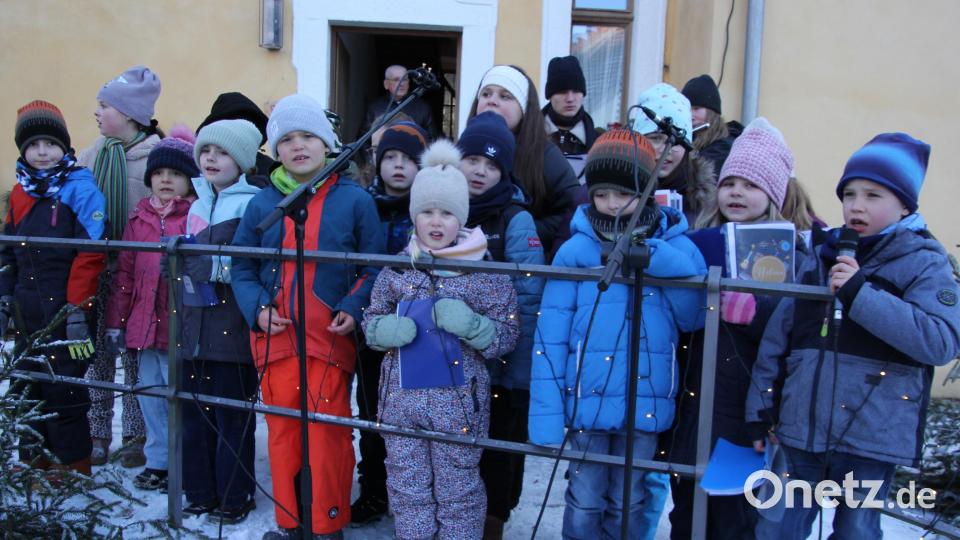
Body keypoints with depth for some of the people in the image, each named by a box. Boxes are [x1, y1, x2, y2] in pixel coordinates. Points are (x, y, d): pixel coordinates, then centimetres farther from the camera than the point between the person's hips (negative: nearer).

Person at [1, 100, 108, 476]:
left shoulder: (80, 190, -9)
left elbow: (90, 254, -15)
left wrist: (78, 308, -17)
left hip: (64, 313, -7)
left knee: (63, 389, -1)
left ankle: (73, 468, 14)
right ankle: (33, 463, 30)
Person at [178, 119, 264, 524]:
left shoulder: (253, 204, -7)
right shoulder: (198, 204, 16)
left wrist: (215, 265, -17)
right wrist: (179, 256, 9)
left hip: (233, 333, -7)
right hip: (193, 330, 7)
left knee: (233, 419, 3)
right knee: (195, 415, 14)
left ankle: (234, 497, 18)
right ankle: (200, 493, 28)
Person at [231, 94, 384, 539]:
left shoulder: (355, 200, -2)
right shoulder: (263, 203, 8)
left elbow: (375, 268, 0)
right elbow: (242, 267, 10)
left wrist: (355, 309, -14)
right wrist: (257, 308, -5)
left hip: (331, 337, -3)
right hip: (275, 336, 3)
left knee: (328, 433, 2)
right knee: (282, 430, 12)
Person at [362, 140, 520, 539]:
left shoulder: (486, 271, -4)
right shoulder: (396, 269, 4)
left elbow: (507, 336, -3)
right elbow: (371, 321, 12)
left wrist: (469, 324, -22)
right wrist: (388, 330, -11)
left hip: (459, 400, -3)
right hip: (401, 397, 3)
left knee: (458, 490, 10)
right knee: (406, 488, 14)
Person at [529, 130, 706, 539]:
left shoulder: (676, 248, 0)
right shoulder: (576, 251, -6)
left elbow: (695, 318, -10)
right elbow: (549, 340, -7)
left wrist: (656, 259, -18)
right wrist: (547, 417, -11)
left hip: (645, 404, 2)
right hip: (588, 401, -1)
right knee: (584, 506, 11)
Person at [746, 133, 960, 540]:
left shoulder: (923, 263, -3)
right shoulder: (820, 256, 7)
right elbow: (777, 335, 8)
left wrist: (860, 292, -23)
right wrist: (760, 407, 8)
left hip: (871, 442, -3)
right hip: (799, 431, 4)